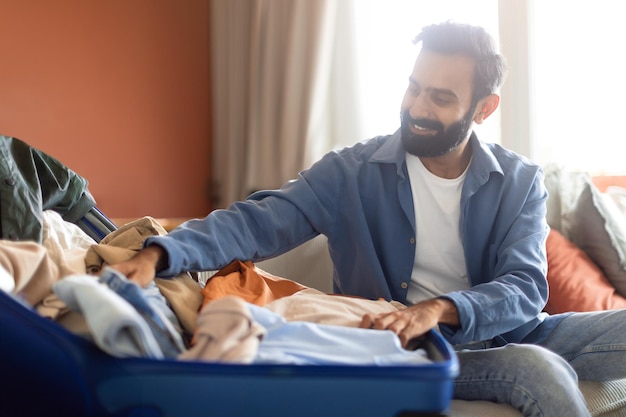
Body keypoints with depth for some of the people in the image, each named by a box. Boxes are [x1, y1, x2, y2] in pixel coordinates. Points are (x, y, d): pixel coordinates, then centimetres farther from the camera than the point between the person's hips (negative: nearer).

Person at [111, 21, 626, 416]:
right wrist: (159, 254, -33)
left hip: (504, 335, 3)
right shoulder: (353, 173, -5)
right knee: (537, 370, -30)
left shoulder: (520, 182, 0)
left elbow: (525, 288, -13)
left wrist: (441, 308, -34)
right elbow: (260, 222, -15)